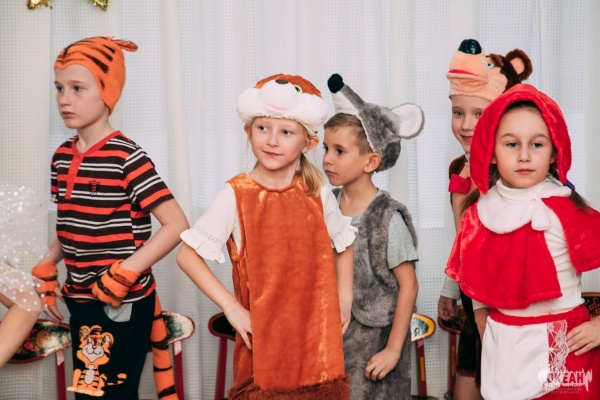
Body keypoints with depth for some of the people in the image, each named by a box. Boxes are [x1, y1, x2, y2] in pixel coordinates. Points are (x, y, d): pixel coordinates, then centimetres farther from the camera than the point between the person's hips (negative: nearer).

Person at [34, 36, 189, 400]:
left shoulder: (127, 157, -15)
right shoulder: (62, 157, 7)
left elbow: (177, 224, -19)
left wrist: (124, 274, -21)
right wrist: (47, 272, 10)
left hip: (124, 304, -7)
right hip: (81, 300, 7)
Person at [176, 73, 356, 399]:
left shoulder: (317, 194, 0)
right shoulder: (236, 195, -9)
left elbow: (343, 245, 17)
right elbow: (187, 255, -8)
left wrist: (344, 299, 8)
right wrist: (231, 307, -12)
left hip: (316, 335, 3)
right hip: (263, 338, -2)